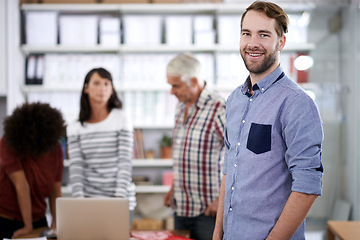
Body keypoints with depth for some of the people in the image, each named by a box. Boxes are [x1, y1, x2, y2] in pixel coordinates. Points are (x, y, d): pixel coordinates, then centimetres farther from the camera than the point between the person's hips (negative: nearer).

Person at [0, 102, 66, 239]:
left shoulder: (56, 149, -6)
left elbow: (55, 191, -3)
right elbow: (21, 185, -21)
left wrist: (56, 221, -13)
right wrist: (28, 226, -22)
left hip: (38, 220, 3)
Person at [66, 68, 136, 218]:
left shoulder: (122, 120, -1)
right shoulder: (74, 128, 5)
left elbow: (125, 162, -7)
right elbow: (76, 167, -1)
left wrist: (119, 197, -17)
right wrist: (79, 199, -15)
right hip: (89, 200, 1)